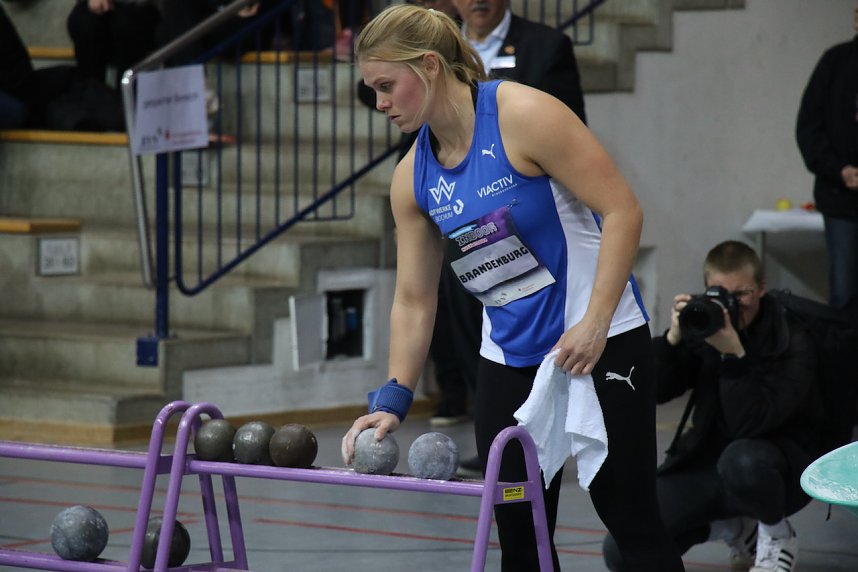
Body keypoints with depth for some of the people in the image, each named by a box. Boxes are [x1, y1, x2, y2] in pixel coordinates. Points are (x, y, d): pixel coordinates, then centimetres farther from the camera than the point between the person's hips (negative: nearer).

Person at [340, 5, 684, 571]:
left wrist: (595, 322, -21)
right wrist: (393, 399, 1)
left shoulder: (524, 115, -16)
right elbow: (414, 300, 9)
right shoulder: (413, 177, 4)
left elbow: (622, 210, -17)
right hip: (510, 354, 6)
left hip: (598, 339, -6)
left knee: (631, 519, -3)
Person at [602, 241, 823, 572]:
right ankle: (735, 529, 15)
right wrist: (672, 339, -21)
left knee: (743, 459, -43)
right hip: (707, 457, 5)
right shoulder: (702, 325, -2)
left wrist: (734, 354, -36)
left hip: (781, 465, -4)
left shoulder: (792, 343, -16)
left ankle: (777, 536, -7)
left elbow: (751, 424, -28)